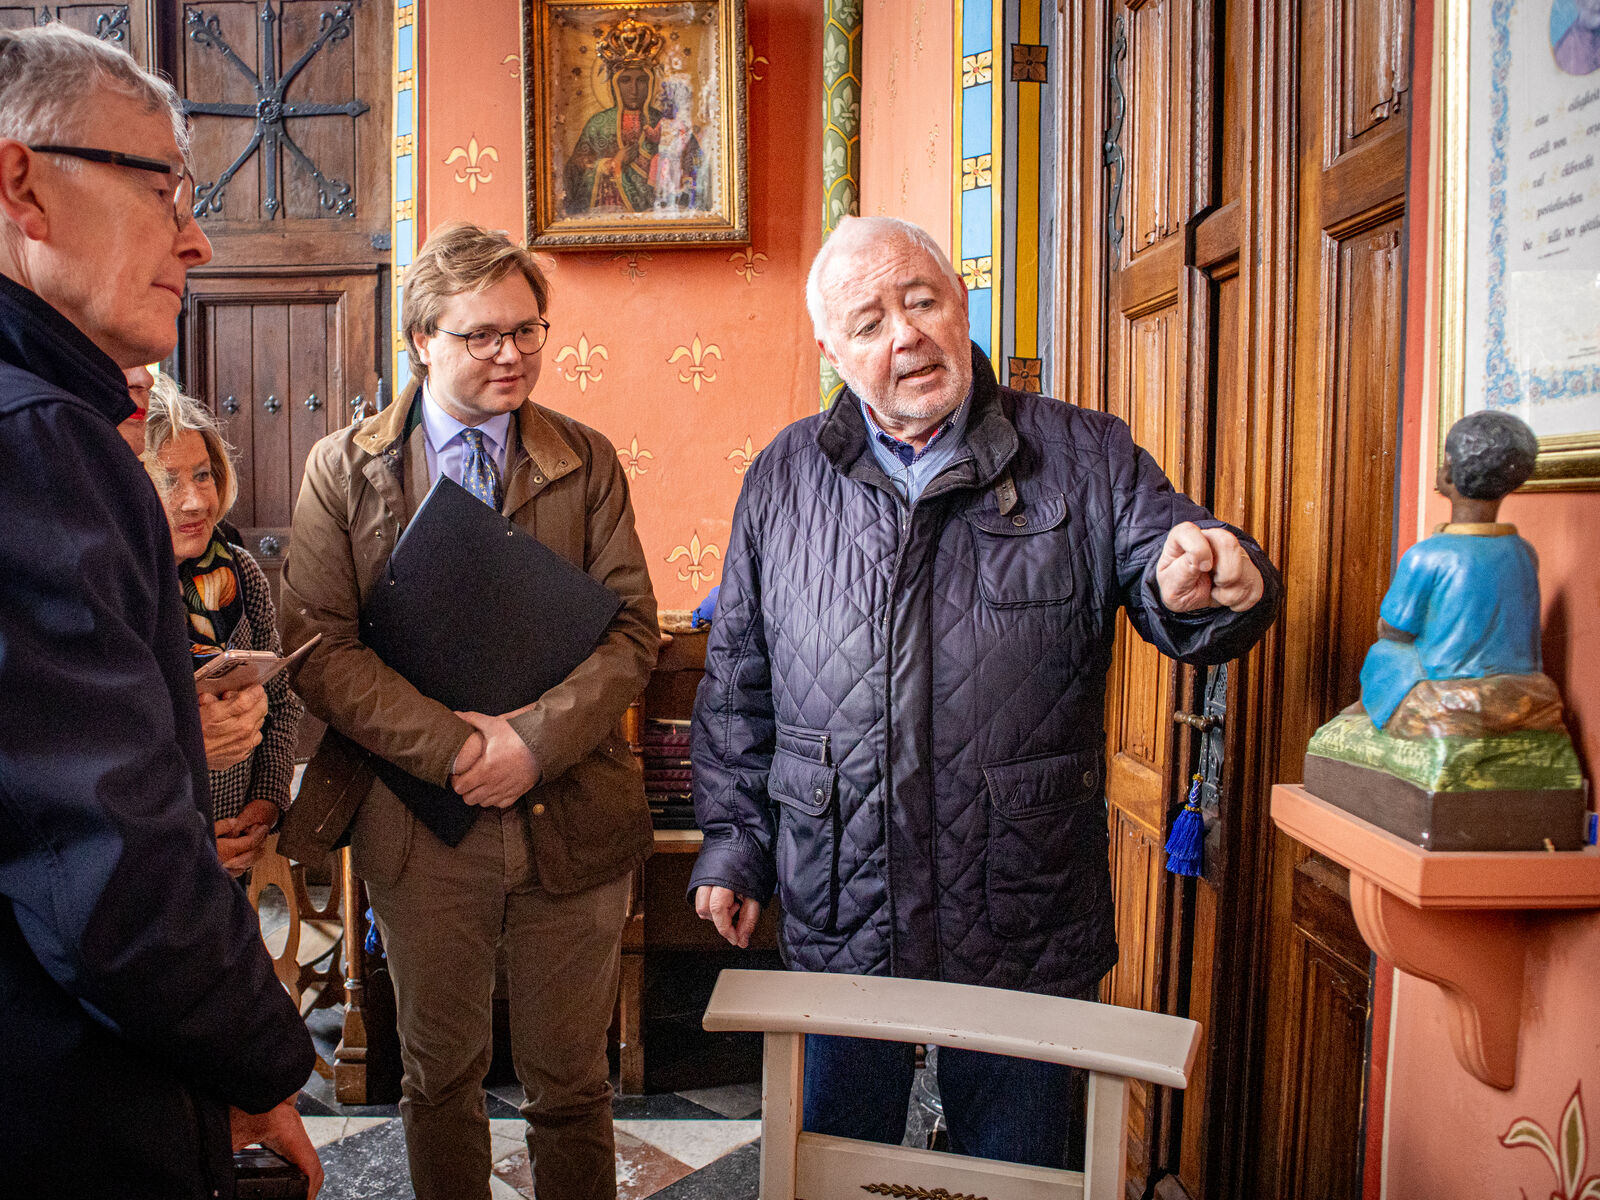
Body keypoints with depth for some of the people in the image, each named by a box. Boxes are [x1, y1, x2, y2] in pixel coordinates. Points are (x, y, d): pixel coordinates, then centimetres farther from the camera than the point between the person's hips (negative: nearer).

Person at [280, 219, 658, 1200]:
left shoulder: (588, 462, 3)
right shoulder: (344, 468, 1)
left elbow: (633, 630, -3)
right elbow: (318, 647, -6)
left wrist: (535, 740, -16)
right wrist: (453, 746, -17)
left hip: (574, 817, 0)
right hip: (420, 824, 0)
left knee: (571, 1083, 14)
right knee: (439, 1076, 19)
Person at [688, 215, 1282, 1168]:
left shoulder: (1085, 460, -2)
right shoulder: (784, 479, 3)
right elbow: (738, 681, 8)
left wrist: (1205, 585, -31)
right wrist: (733, 838, 5)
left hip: (1024, 935, -1)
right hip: (839, 927, 2)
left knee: (1015, 1173, 18)